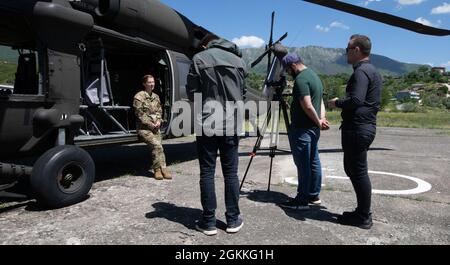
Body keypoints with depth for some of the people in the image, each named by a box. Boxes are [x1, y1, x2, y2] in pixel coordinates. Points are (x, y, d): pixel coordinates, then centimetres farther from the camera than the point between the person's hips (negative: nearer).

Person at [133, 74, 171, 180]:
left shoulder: (156, 96, 17)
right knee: (156, 144, -24)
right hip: (143, 128, -5)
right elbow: (139, 114, -7)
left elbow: (159, 111, 20)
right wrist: (150, 124, -12)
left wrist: (158, 121, 0)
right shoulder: (139, 97, -3)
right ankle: (162, 168, -18)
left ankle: (158, 169, -12)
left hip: (155, 127, 5)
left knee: (157, 145, -16)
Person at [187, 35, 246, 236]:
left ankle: (208, 222, 10)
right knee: (231, 172, 9)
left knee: (207, 172, 4)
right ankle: (233, 220, 17)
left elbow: (192, 93, 2)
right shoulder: (239, 60, 12)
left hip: (207, 124, -3)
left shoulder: (199, 58, 1)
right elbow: (243, 93, 14)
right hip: (231, 124, 3)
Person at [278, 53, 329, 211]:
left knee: (303, 164, -5)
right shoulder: (314, 76, 18)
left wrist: (319, 121, -9)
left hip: (302, 129, -10)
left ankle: (302, 200, 3)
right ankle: (314, 196, 23)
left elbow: (307, 106, -21)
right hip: (313, 129, 10)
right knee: (314, 162, 14)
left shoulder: (301, 79, -14)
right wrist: (322, 119, 2)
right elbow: (320, 102, 15)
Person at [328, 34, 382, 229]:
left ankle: (363, 218, 7)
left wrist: (337, 103, -9)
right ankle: (362, 212, 24)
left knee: (358, 171, -3)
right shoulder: (372, 70, 19)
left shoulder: (361, 71, -13)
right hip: (366, 127, 10)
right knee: (352, 168, 17)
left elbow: (356, 100, -25)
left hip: (357, 129, -10)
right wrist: (342, 103, 16)